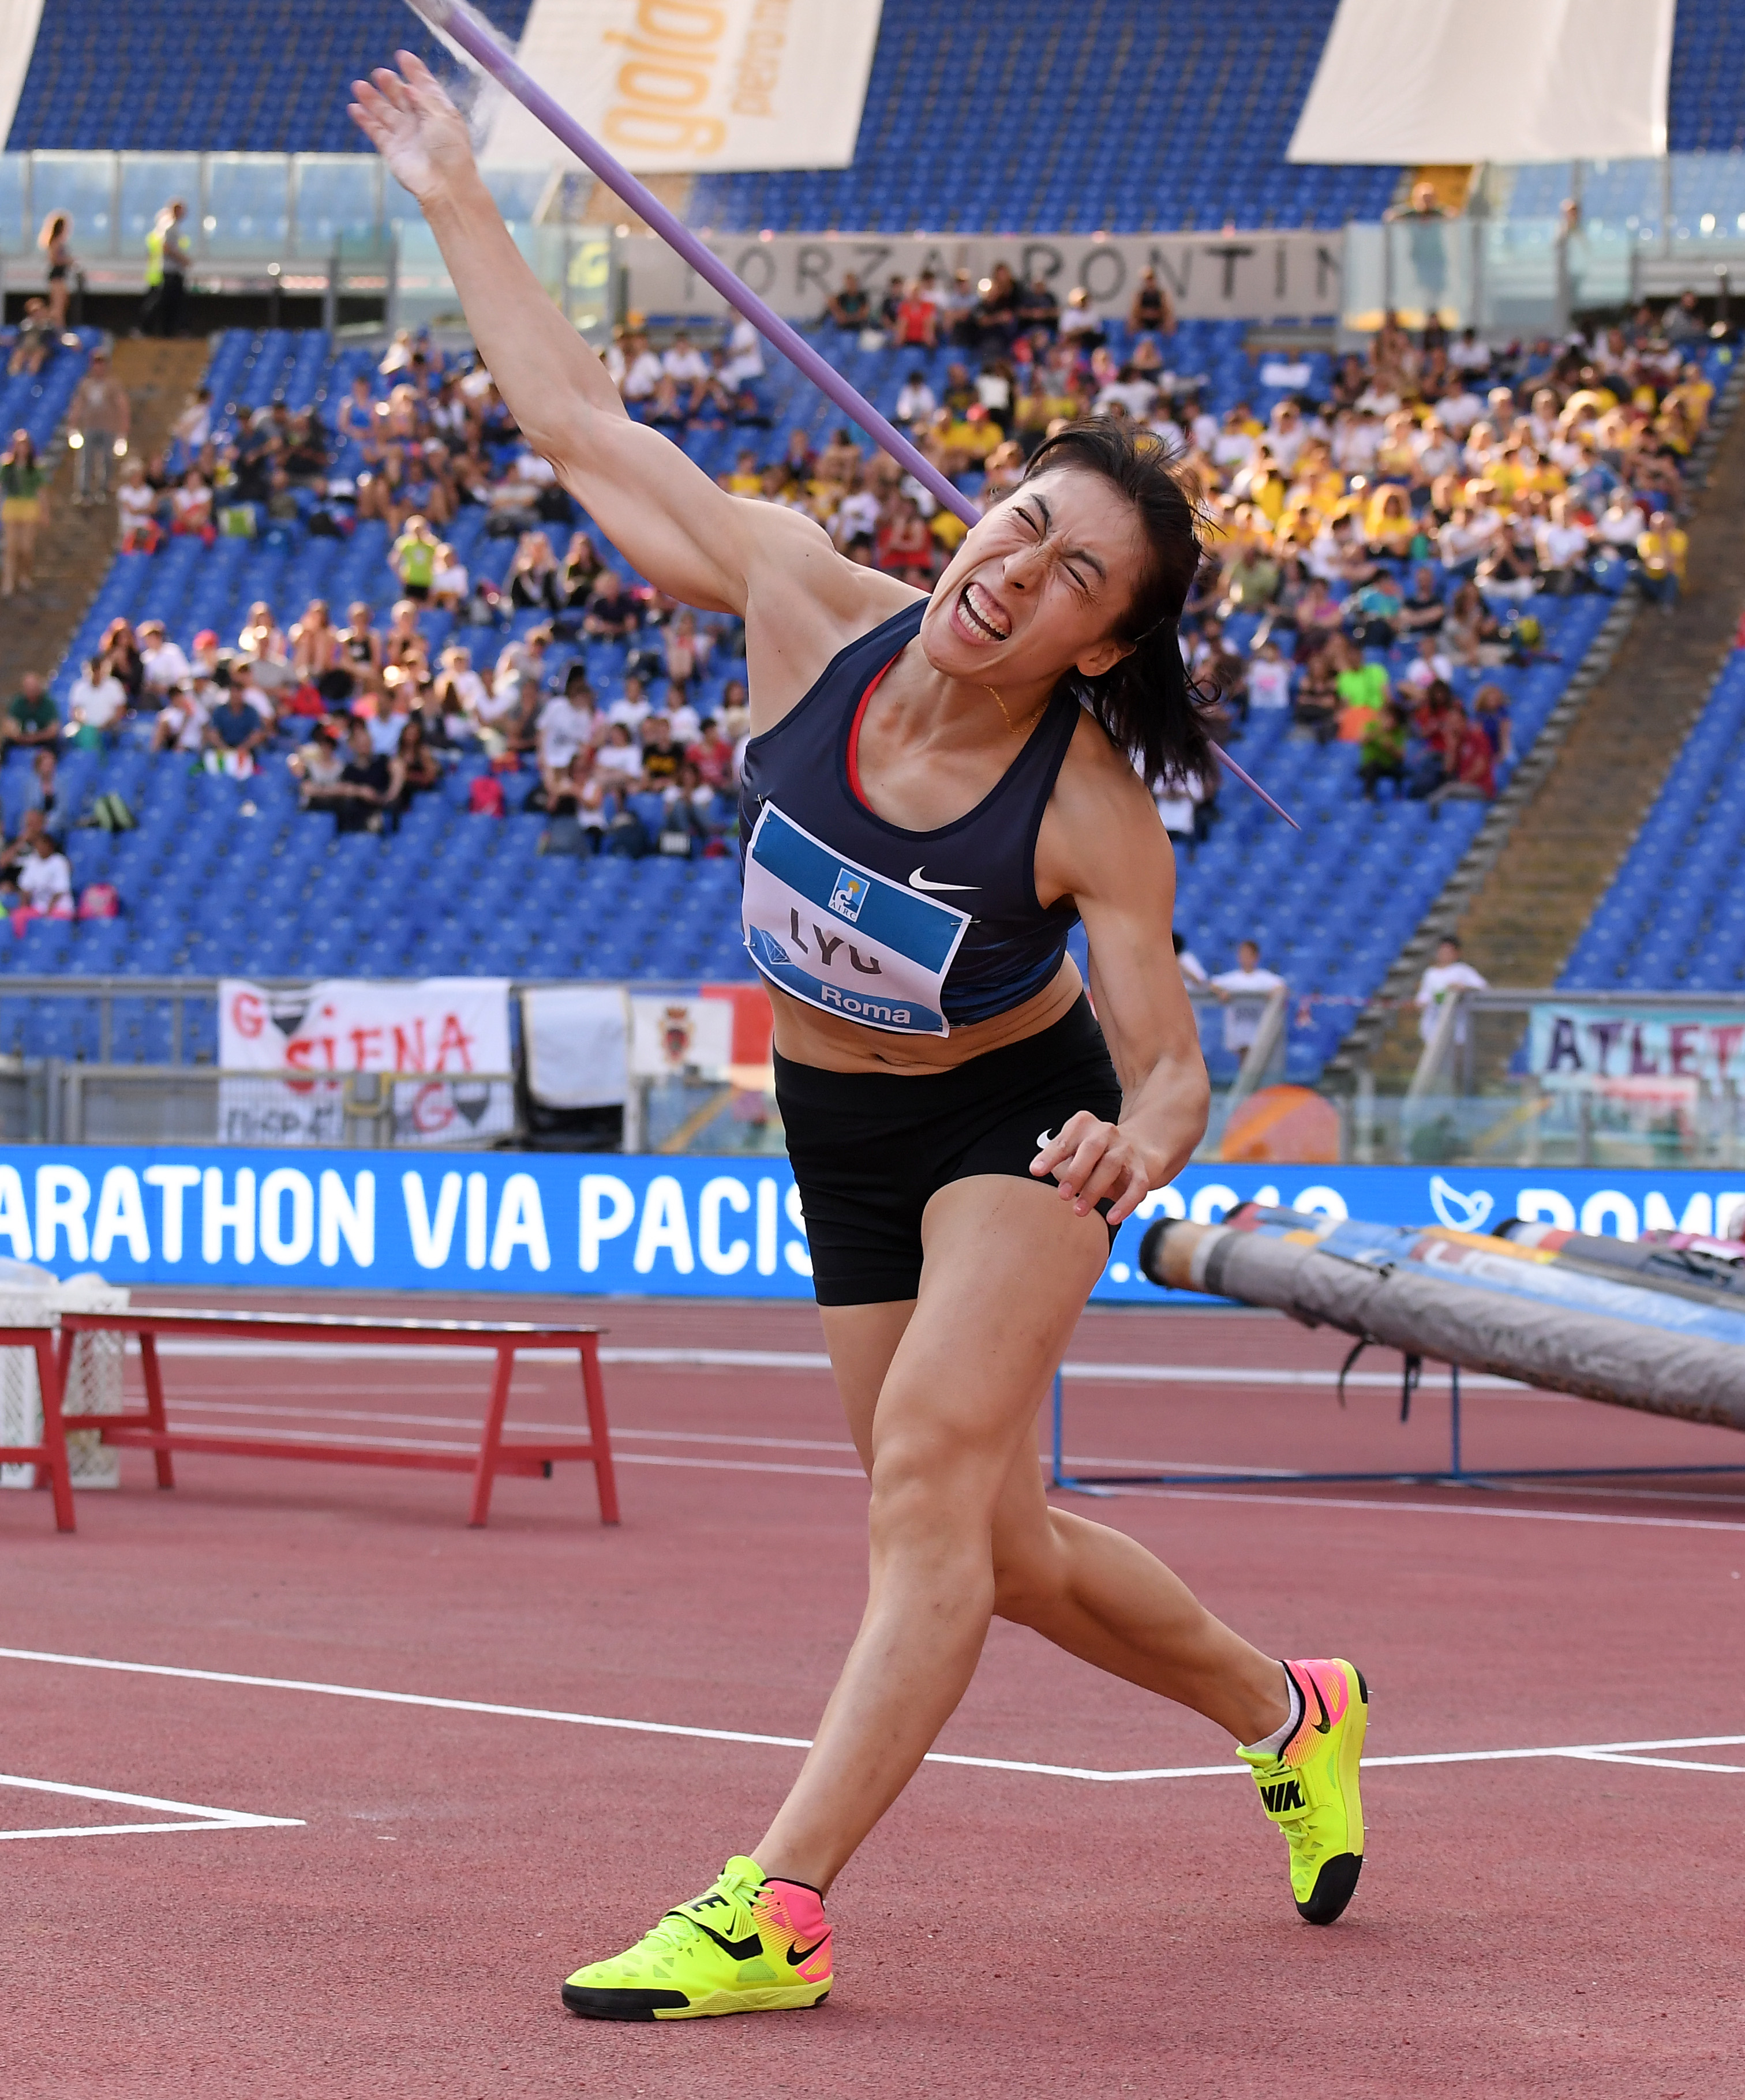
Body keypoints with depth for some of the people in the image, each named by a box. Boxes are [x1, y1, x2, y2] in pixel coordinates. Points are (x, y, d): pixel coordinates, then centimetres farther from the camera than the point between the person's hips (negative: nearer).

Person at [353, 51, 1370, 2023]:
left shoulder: (1091, 809, -26)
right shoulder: (813, 612, -19)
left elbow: (1168, 1067, -21)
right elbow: (585, 429, -8)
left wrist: (1133, 1148, -45)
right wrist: (459, 207, -3)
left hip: (1017, 1123, -5)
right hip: (839, 1134, 5)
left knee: (929, 1467, -23)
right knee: (994, 1549, 11)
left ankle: (774, 1913, -25)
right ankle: (1286, 1713, 36)